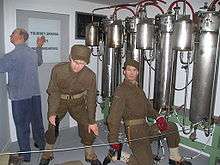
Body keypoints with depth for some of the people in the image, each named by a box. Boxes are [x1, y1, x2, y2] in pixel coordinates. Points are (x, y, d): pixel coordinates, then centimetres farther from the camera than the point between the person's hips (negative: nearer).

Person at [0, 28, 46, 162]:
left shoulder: (12, 55, -17)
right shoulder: (33, 52, 4)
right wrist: (39, 47, 34)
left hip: (20, 97, -6)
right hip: (35, 94, 6)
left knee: (22, 125, 7)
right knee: (37, 121, 19)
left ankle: (25, 155, 19)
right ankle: (41, 144, 36)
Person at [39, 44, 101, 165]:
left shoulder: (90, 76, -24)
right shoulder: (58, 70, -26)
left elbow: (91, 99, -14)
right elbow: (53, 92, -15)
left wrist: (92, 121, -11)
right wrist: (52, 113, -24)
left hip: (78, 102, 1)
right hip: (59, 100, 0)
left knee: (87, 126, -6)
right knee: (52, 125, -1)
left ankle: (90, 154, 19)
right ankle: (47, 154, 27)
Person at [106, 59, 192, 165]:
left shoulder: (138, 89, 17)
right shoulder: (121, 90, -11)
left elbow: (148, 107, 22)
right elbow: (113, 117, -14)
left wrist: (157, 116, 1)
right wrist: (113, 140, -16)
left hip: (145, 127, 8)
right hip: (134, 130, -8)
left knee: (172, 127, 7)